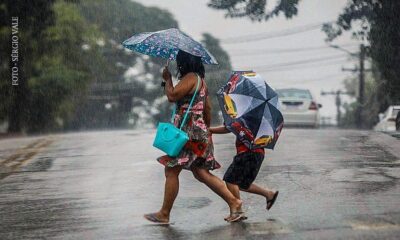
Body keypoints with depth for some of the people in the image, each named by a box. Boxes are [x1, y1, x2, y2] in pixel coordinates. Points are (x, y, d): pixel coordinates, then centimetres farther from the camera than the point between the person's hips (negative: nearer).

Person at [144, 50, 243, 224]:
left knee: (171, 171, -3)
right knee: (201, 173, 8)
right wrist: (206, 129, 31)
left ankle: (164, 214, 2)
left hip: (188, 131, -10)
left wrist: (167, 78, -3)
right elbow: (207, 108, 22)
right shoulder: (200, 80, 17)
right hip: (200, 130, 10)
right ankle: (233, 201, 1)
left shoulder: (190, 78, -12)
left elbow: (172, 96, -20)